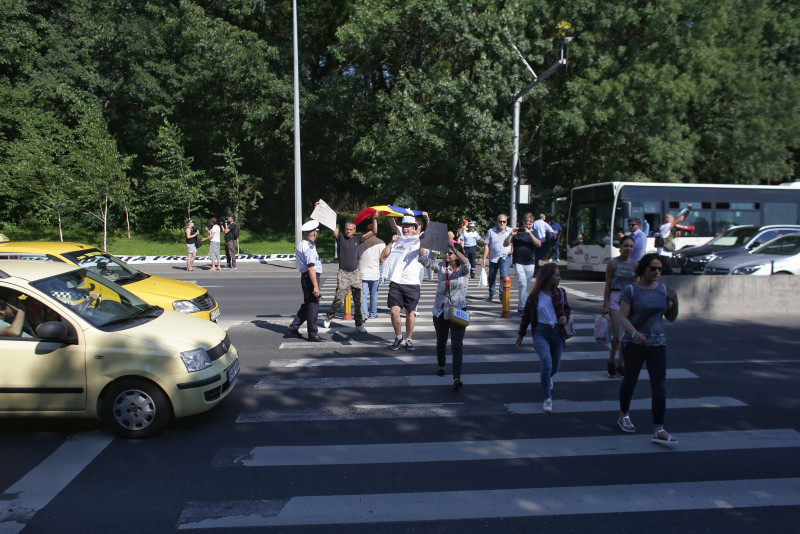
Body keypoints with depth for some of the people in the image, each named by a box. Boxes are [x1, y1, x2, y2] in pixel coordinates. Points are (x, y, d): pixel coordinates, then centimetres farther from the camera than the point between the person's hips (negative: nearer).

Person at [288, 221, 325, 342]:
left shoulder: (300, 244, 14)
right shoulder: (309, 247, -18)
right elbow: (310, 268, -23)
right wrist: (315, 286, -23)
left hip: (305, 277, 10)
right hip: (311, 278, -10)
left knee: (307, 304, 19)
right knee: (313, 305, -3)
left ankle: (294, 327, 24)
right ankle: (312, 334, 4)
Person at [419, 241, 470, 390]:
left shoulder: (463, 270, -4)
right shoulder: (441, 267, 5)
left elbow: (466, 263, -27)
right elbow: (424, 259, -1)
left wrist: (454, 248, -41)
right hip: (441, 311, 4)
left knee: (457, 345, -11)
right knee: (441, 342, 20)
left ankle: (457, 378, -15)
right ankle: (441, 365, 45)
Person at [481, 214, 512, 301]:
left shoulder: (510, 231, 3)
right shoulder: (491, 231, 1)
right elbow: (486, 245, -1)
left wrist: (512, 250, -7)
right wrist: (484, 259, -5)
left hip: (505, 257, -1)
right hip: (493, 258, 2)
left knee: (504, 276, -18)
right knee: (491, 276, 14)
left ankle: (503, 296, -13)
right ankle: (491, 293, 39)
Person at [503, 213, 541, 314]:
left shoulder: (534, 233, 7)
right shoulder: (517, 232, 3)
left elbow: (539, 244, -11)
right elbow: (505, 244, -2)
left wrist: (530, 234, -20)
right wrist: (511, 235, -17)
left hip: (530, 264, 2)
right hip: (518, 263, -2)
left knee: (525, 286, 10)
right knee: (523, 285, -13)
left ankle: (520, 306, 23)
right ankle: (522, 308, -10)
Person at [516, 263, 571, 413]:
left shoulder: (560, 293, 4)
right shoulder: (535, 296, -5)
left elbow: (567, 308, 19)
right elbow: (526, 315, 7)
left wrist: (565, 316, -4)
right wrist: (521, 333, 13)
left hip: (557, 333, 4)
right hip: (541, 333, -4)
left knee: (555, 367, 14)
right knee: (547, 365, -17)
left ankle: (545, 378, 51)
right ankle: (548, 398, -2)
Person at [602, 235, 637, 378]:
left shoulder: (635, 265, 7)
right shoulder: (613, 263, -3)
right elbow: (607, 286, -4)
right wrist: (605, 304, -7)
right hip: (615, 298, -4)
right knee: (617, 334, -9)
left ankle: (620, 365, 18)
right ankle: (610, 362, 11)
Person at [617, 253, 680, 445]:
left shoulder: (663, 289, 7)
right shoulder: (631, 290, -7)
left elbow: (671, 318, 11)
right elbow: (623, 317, -13)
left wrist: (675, 301, -7)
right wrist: (634, 332, -30)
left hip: (658, 343, 4)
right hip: (634, 343, -3)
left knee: (660, 387, -3)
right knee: (630, 380, 13)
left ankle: (658, 431, 1)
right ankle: (624, 416, 35)